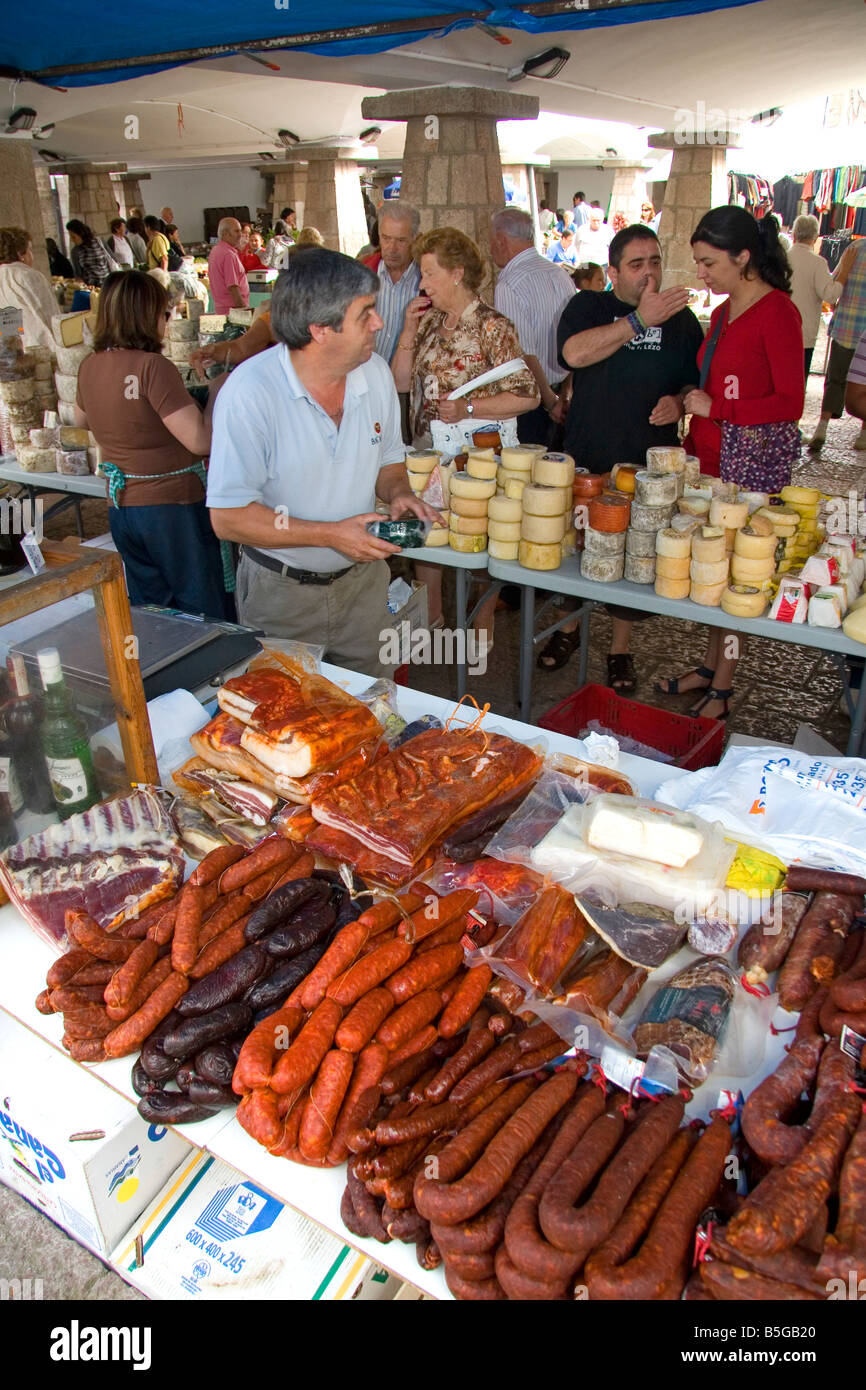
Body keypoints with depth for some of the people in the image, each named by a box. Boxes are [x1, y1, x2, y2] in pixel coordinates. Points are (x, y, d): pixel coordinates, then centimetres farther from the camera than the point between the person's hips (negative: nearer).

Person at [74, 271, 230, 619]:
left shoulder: (89, 366, 5)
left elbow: (82, 419, 25)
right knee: (204, 615, 6)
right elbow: (201, 440, -22)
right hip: (173, 506, -7)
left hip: (121, 508, 7)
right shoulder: (153, 366, -18)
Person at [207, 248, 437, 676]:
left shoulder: (375, 372, -4)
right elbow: (228, 517, -21)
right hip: (282, 591, -4)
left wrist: (398, 493, -12)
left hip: (362, 577, 5)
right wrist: (331, 534, -25)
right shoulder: (249, 392, -23)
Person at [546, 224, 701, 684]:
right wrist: (639, 320, -23)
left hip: (648, 466, 1)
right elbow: (574, 353, -20)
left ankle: (620, 650, 22)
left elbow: (697, 383, 15)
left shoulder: (679, 318, 9)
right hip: (585, 458, -1)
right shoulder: (588, 305, 2)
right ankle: (569, 627, 33)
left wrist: (679, 402, -8)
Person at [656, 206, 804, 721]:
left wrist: (715, 410, -14)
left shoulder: (777, 311, -11)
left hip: (758, 457, -8)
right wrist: (693, 442, 15)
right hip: (715, 455, 8)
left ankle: (722, 688, 8)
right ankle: (711, 666, 26)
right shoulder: (724, 312, 14)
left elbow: (791, 403, -14)